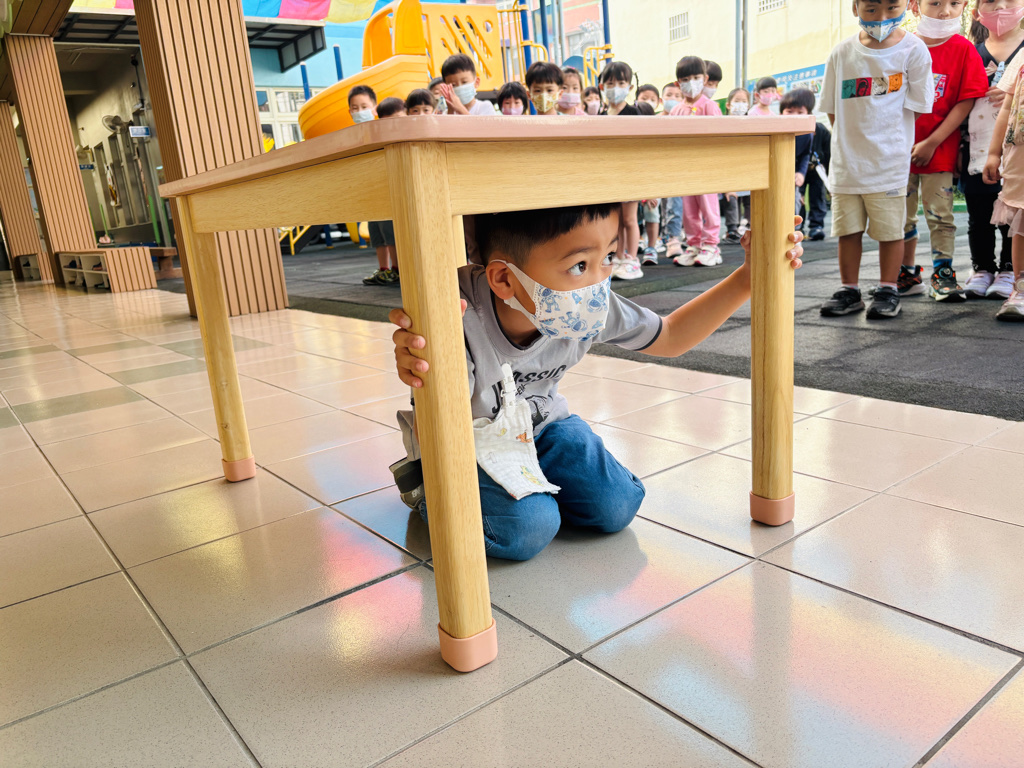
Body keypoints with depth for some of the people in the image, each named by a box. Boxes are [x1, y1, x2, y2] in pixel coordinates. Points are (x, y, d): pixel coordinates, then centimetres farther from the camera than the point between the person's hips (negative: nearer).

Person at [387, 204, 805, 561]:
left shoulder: (593, 309, -22)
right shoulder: (460, 318, -38)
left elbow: (669, 338, -2)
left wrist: (748, 277, -10)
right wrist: (426, 376, -59)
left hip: (540, 424, 5)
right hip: (470, 442, -4)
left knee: (617, 506, -9)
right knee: (527, 529, -25)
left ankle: (529, 482, 18)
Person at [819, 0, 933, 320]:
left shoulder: (913, 50, -5)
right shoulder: (842, 53, 2)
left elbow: (915, 106, 0)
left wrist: (880, 139, -2)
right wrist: (852, 140, 2)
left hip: (889, 161, -3)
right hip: (846, 161, 3)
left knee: (890, 229, 2)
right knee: (848, 229, 9)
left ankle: (888, 291, 15)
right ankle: (849, 290, 19)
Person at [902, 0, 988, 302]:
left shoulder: (964, 50, -2)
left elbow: (965, 102, -7)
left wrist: (931, 143, -14)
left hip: (939, 151, -2)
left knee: (940, 215, -1)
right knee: (902, 216, 7)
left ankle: (943, 275, 10)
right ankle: (908, 275, 20)